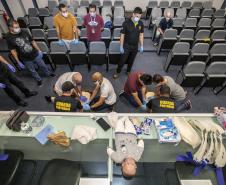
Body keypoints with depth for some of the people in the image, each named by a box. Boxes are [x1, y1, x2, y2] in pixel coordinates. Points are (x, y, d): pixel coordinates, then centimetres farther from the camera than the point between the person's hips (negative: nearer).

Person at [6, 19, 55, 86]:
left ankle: (48, 73, 47)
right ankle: (38, 79, 39)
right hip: (26, 59, -1)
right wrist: (18, 62, -8)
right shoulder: (9, 38, -14)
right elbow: (13, 51, -9)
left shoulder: (24, 32, -8)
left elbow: (32, 42, 4)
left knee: (42, 65, 19)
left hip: (35, 54, 2)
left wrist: (39, 50, 3)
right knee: (32, 70, 16)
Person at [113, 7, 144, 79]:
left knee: (131, 60, 17)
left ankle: (128, 71, 40)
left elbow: (141, 35, 6)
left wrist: (142, 46, 5)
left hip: (135, 46, 4)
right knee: (122, 60, 6)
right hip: (126, 46, -3)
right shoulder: (126, 23, -16)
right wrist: (121, 47, -12)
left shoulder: (141, 24, -4)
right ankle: (118, 72, 27)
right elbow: (122, 35, -12)